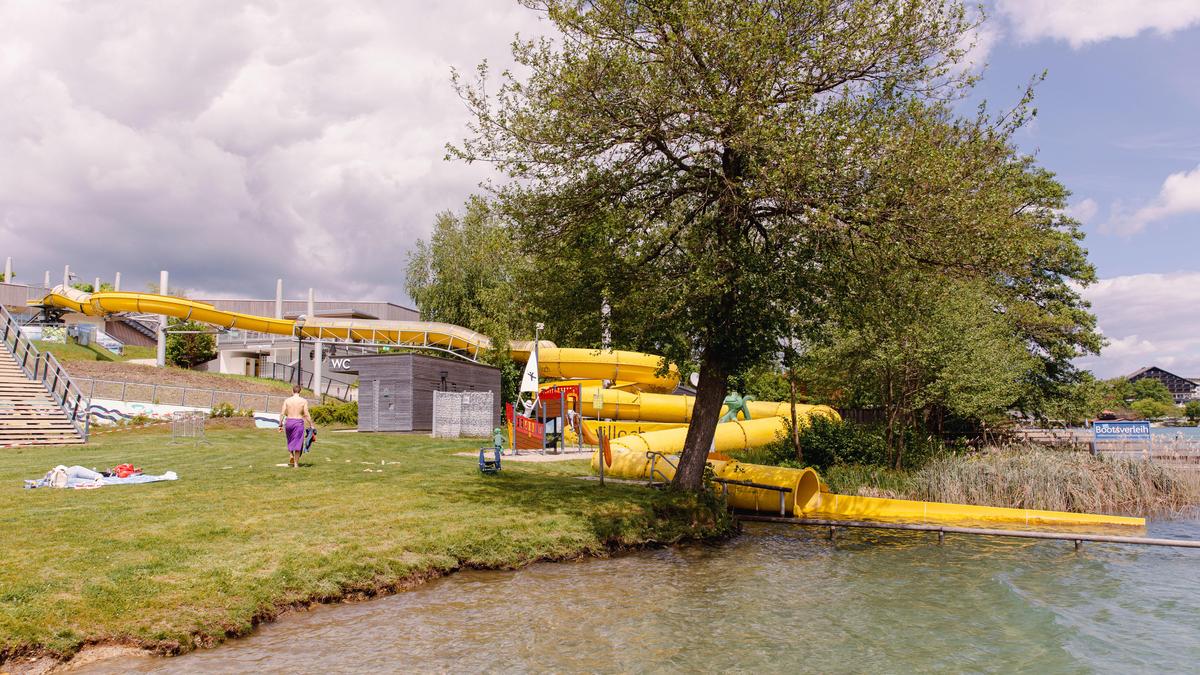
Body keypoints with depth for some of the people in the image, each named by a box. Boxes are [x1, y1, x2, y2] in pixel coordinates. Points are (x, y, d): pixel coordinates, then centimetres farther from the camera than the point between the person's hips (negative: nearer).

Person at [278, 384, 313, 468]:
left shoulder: (287, 400, 2)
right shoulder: (304, 401, -4)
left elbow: (282, 413, -2)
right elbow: (306, 415, -9)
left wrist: (280, 425, 5)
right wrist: (311, 425, -3)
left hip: (288, 422, 2)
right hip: (299, 422, -2)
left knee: (290, 441, 24)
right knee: (297, 442, 4)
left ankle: (291, 456, 7)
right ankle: (296, 463, 5)